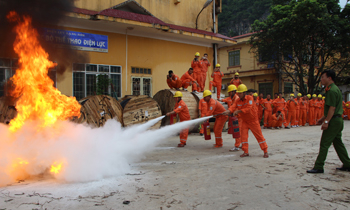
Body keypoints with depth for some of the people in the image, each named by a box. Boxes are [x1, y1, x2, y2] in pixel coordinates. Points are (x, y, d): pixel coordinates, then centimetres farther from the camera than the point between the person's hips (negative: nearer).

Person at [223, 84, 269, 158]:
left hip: (253, 120, -5)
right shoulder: (237, 101, -3)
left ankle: (265, 151, 12)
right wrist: (228, 111, -40)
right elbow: (233, 107, -18)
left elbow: (248, 108, -31)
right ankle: (246, 152, 9)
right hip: (244, 120, 5)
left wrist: (238, 111, -37)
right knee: (243, 136, -2)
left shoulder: (249, 98, -18)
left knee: (259, 135, 2)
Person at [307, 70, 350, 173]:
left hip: (333, 121, -10)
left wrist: (326, 121, -22)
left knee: (324, 144, -7)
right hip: (338, 120, 10)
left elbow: (332, 108, -22)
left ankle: (318, 167, -3)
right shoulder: (335, 89, 16)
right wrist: (323, 118, 23)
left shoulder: (332, 90, -16)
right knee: (338, 142, 17)